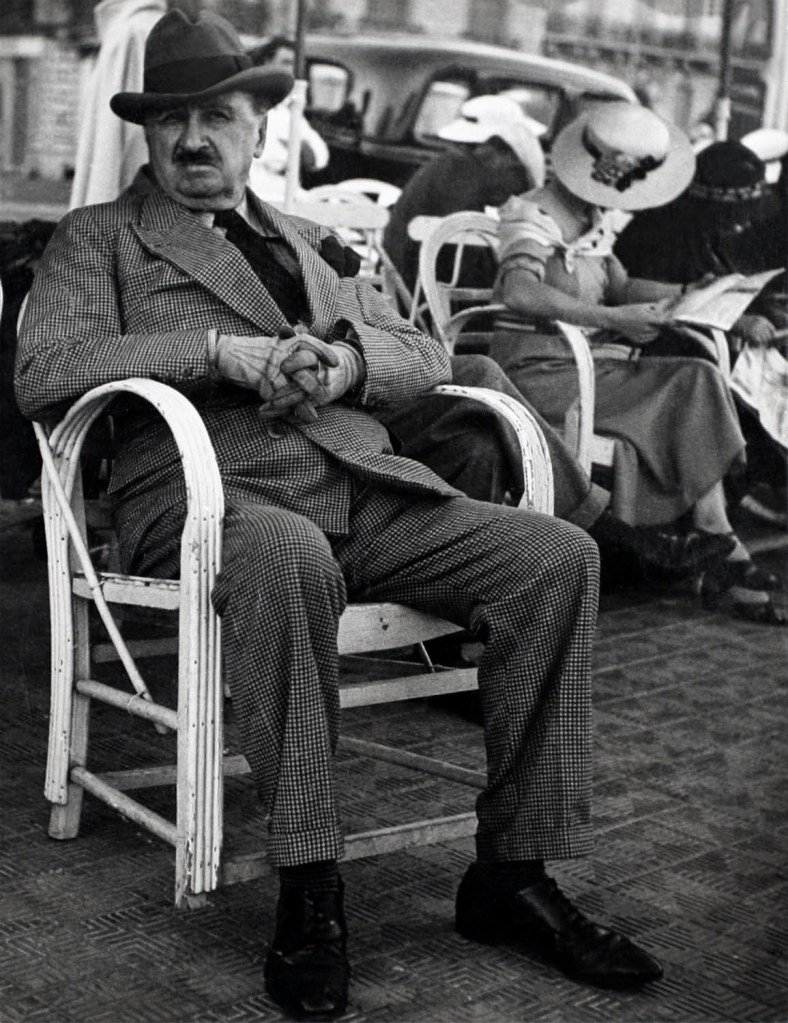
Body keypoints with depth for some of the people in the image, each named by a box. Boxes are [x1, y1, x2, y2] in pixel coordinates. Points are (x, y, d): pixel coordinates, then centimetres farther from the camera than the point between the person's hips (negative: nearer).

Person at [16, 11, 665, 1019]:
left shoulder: (310, 241, 29)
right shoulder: (98, 236, 16)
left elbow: (423, 354, 22)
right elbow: (44, 374, -2)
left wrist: (347, 360, -3)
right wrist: (223, 350, -12)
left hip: (364, 490, 5)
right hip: (207, 488, -5)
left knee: (558, 555, -17)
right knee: (290, 559, -40)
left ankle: (512, 873, -13)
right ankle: (308, 889, -28)